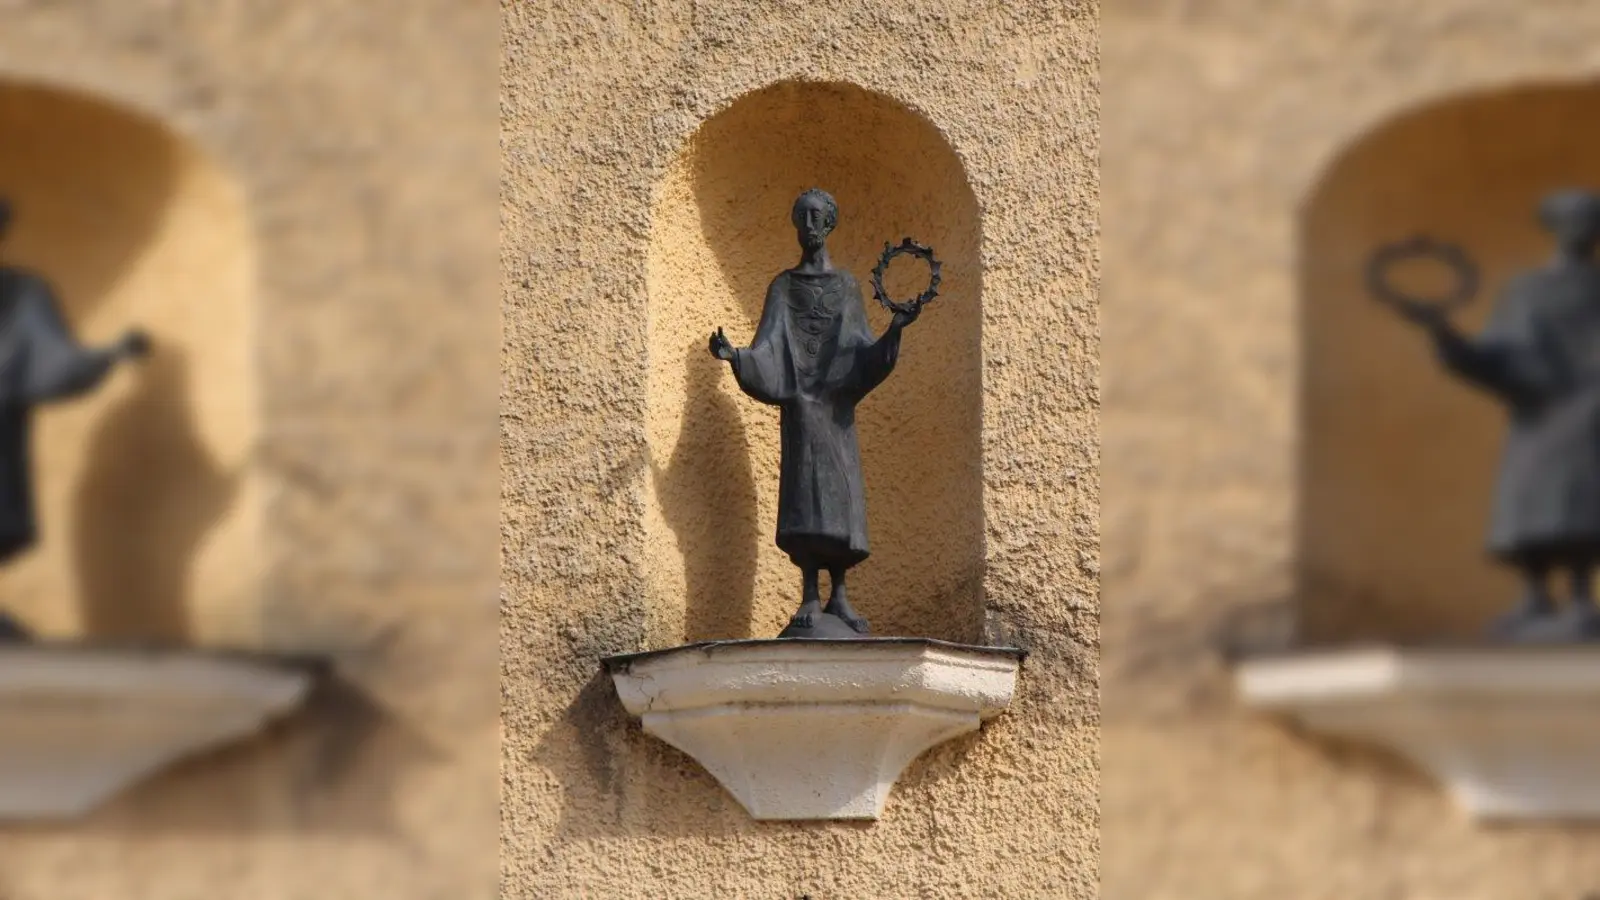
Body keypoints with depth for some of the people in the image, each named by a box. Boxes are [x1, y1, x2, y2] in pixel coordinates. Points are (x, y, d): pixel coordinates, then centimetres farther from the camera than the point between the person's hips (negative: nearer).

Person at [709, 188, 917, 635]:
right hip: (798, 395, -1)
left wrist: (894, 330, -14)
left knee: (841, 491, -5)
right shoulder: (782, 287, 12)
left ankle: (839, 593, -2)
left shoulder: (846, 286, 14)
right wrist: (735, 355, -18)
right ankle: (810, 596, -15)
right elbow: (768, 350, 2)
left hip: (835, 396, 1)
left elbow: (862, 352, 4)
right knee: (804, 488, -12)